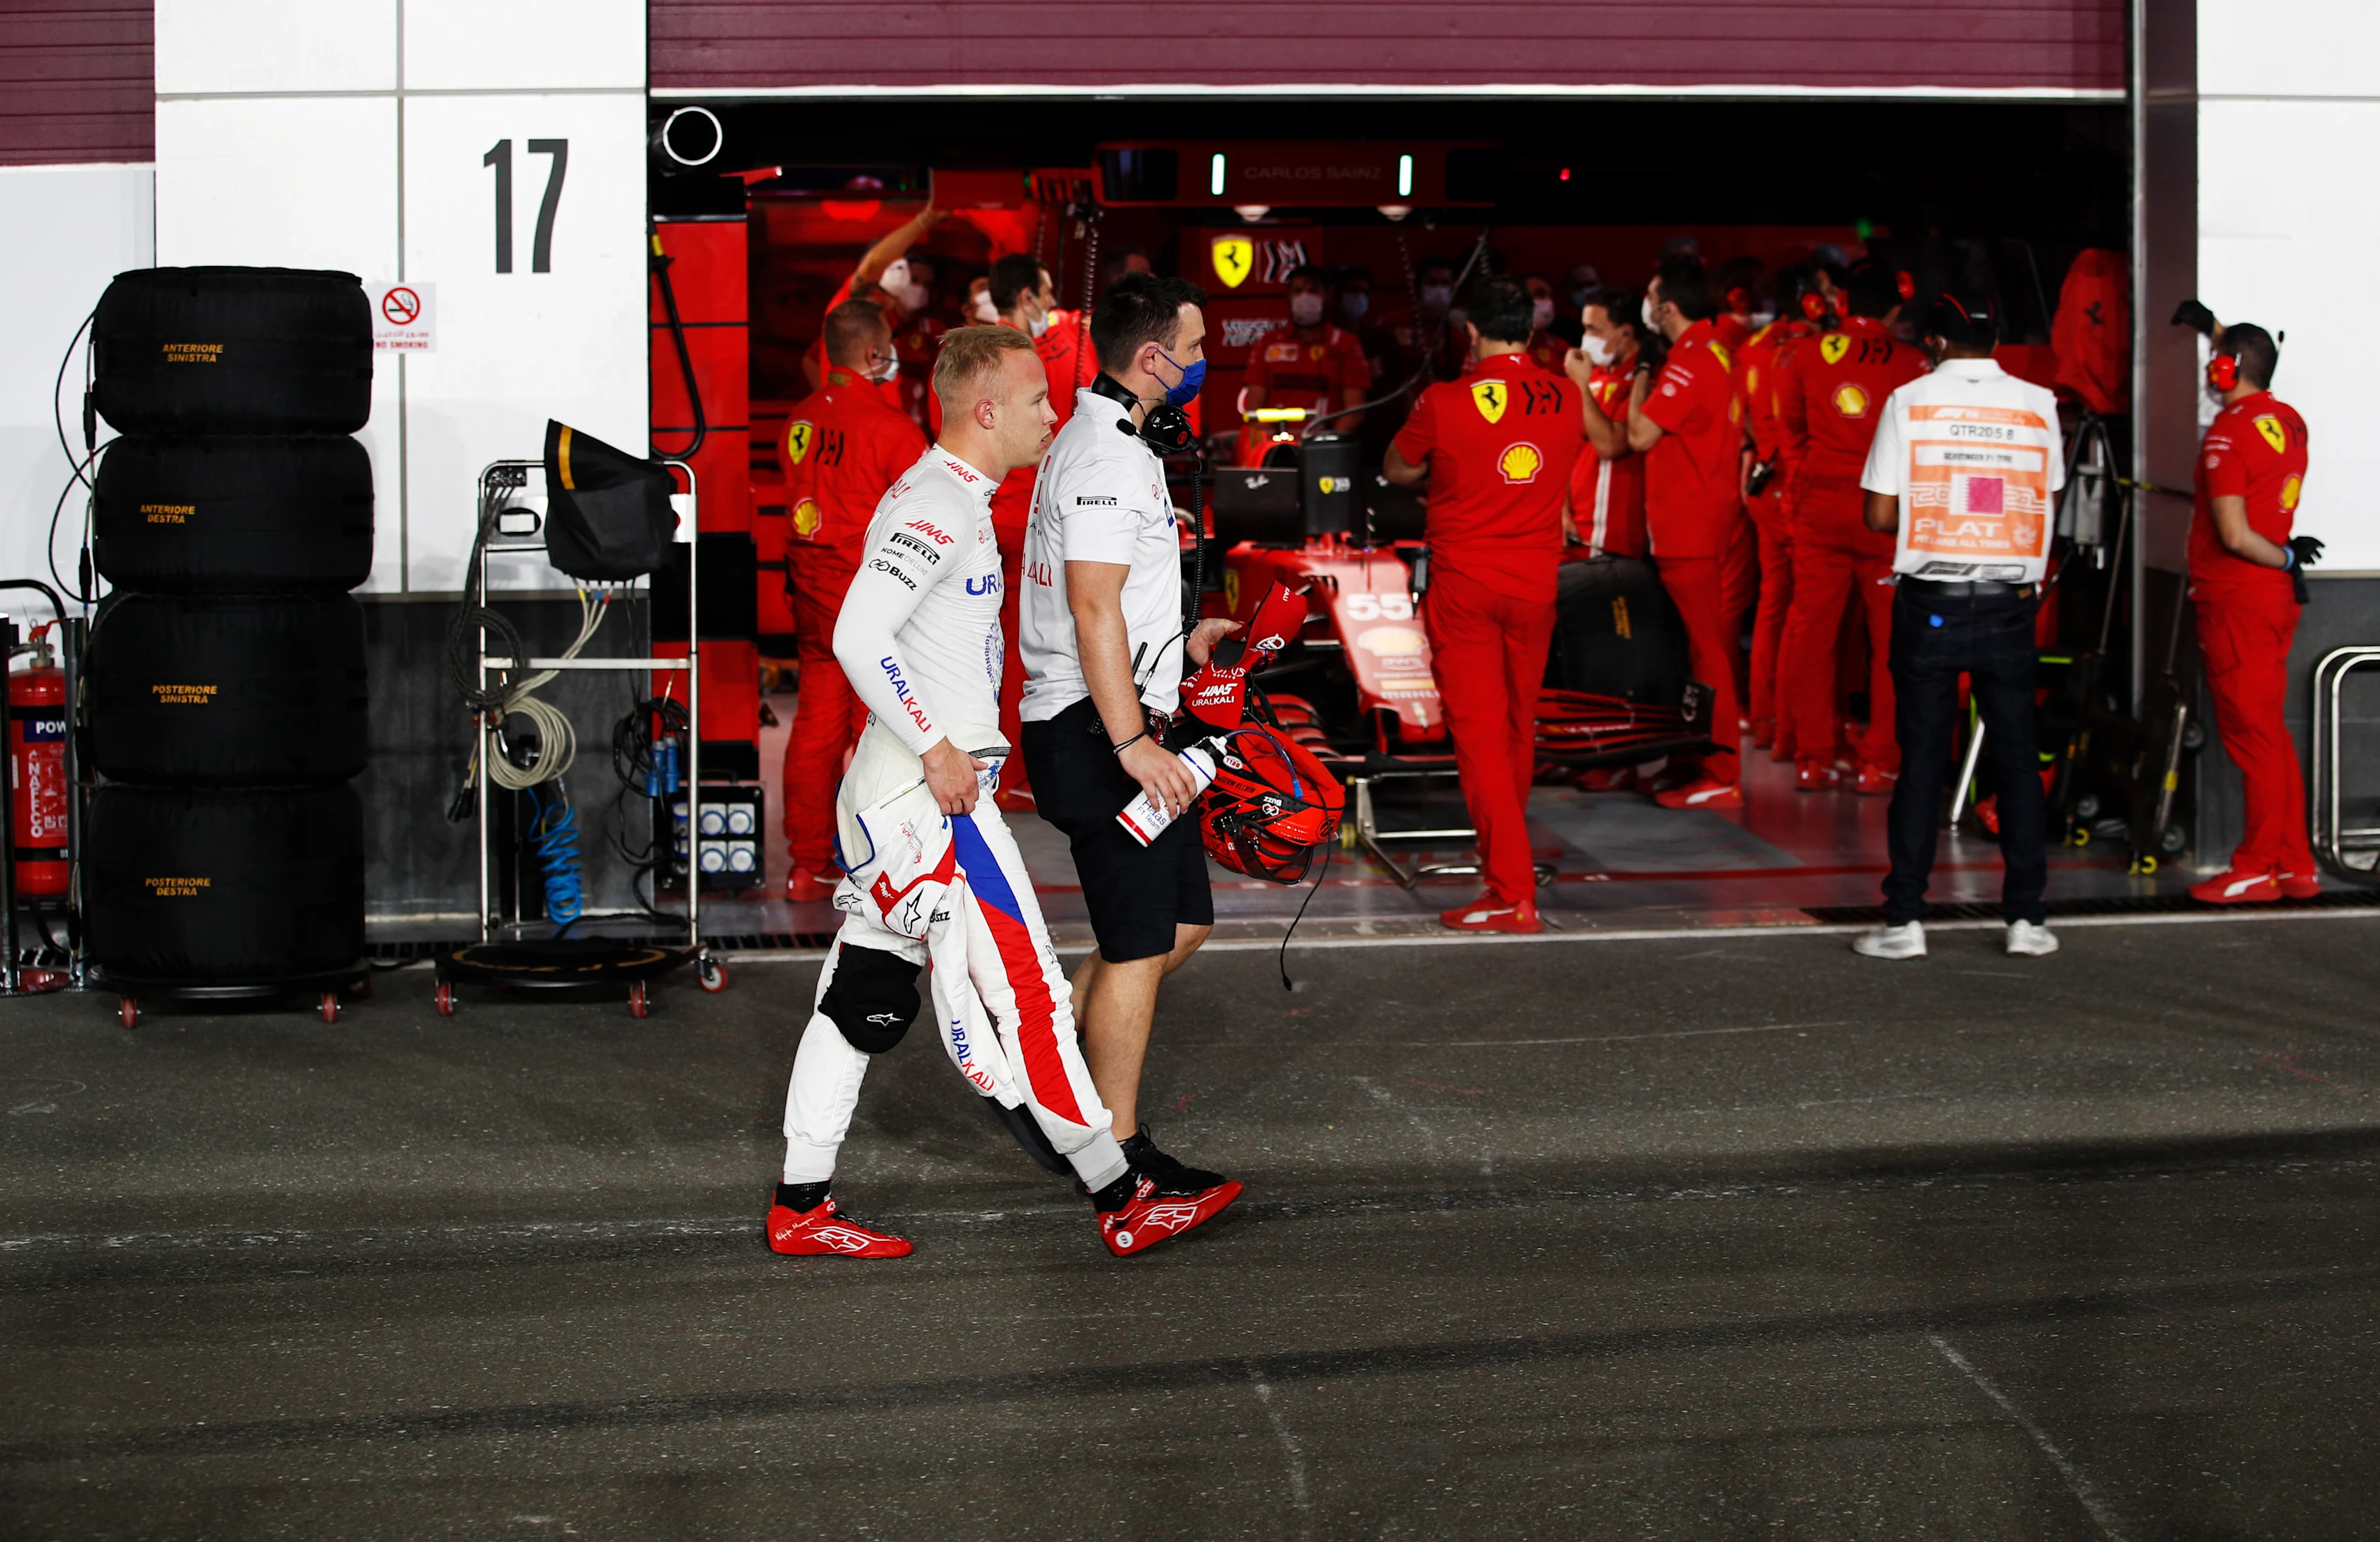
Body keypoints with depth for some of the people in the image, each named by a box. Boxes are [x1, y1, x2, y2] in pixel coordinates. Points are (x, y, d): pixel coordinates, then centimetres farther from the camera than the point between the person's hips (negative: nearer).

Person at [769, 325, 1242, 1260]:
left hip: (895, 792, 10)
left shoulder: (954, 500, 16)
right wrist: (937, 749, -20)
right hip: (932, 797, -10)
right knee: (1020, 999, -4)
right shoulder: (934, 508, -16)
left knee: (866, 998, 11)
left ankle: (800, 1209, 16)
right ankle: (1121, 1202, 2)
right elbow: (858, 637, -25)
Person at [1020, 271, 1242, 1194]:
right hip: (1095, 732, -10)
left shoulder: (1097, 441, 17)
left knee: (1184, 923, 15)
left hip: (1112, 722, 10)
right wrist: (1132, 742, -25)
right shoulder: (1110, 455, -17)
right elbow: (1093, 607, -24)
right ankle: (1118, 1152, 6)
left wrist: (1179, 641, 21)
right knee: (1139, 945, -3)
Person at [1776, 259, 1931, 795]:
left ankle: (1812, 757, 11)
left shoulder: (1808, 356, 1)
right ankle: (1880, 761, 5)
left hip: (1819, 506, 2)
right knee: (1889, 638, 6)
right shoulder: (1910, 363, -6)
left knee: (1811, 632, 9)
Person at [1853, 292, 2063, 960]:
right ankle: (2027, 917, 8)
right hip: (2009, 602, 1)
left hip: (1930, 603, -1)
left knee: (1921, 759, 3)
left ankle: (1905, 919, 2)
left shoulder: (1909, 401, -3)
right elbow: (2047, 499, 12)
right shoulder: (2037, 403, 3)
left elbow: (1880, 515, -3)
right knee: (2017, 757, 8)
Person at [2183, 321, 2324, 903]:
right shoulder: (2289, 421, 8)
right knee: (2269, 734, 14)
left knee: (2251, 736, -3)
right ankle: (2295, 865, 17)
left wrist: (2285, 559, -6)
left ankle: (2256, 870, 2)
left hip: (2237, 601, -8)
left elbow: (2235, 535, -21)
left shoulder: (2227, 435, -16)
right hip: (2274, 595, 8)